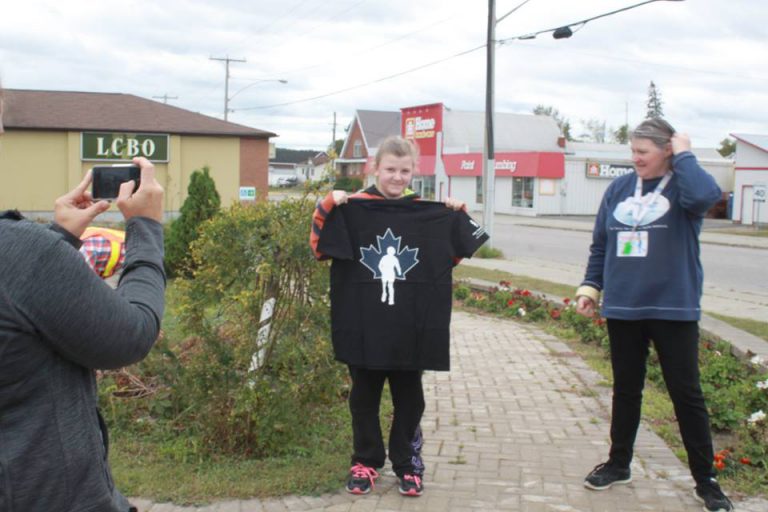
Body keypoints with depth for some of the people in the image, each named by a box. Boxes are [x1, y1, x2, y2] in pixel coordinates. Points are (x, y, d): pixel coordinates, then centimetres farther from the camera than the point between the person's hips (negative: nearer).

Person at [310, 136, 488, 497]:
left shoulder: (429, 214, 1)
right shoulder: (352, 209, -4)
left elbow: (452, 256, 11)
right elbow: (319, 248, -3)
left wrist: (458, 220, -3)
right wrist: (327, 208, -14)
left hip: (410, 329, 1)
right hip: (362, 328, -1)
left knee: (409, 399, 11)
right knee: (364, 397, 11)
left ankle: (407, 464, 25)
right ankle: (366, 462, 26)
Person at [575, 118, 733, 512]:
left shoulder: (682, 186, -5)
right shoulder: (619, 189, 7)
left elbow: (705, 195, -30)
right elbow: (600, 244, 13)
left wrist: (684, 155, -17)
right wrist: (590, 286, 7)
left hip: (674, 309, -4)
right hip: (623, 309, 4)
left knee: (686, 393, 4)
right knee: (626, 390, 15)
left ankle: (705, 479, 16)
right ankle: (618, 464, 30)